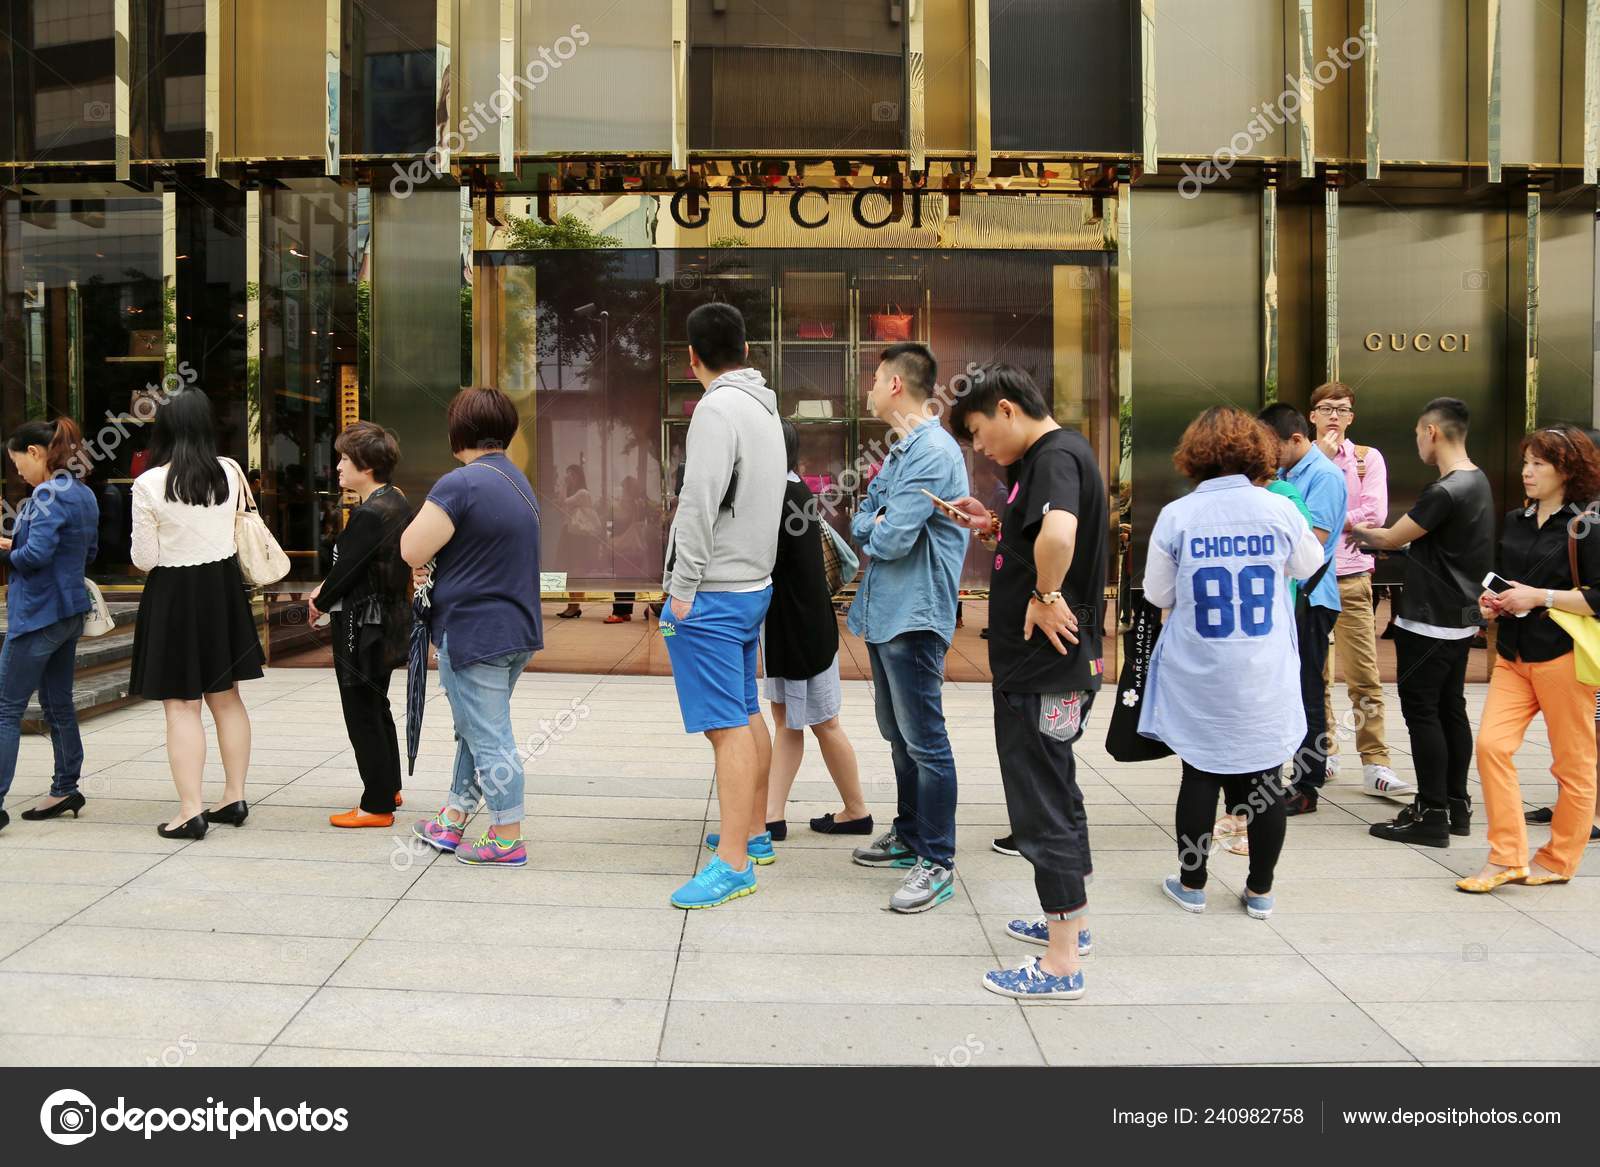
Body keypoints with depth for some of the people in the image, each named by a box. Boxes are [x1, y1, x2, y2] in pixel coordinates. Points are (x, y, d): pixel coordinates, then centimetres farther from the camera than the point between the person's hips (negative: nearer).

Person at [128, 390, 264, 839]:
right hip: (223, 586, 5)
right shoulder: (230, 472, -2)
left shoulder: (148, 484, -14)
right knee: (226, 696, 14)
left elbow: (145, 559, -9)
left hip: (174, 593, -4)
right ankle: (234, 798, 20)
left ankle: (191, 810, -2)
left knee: (181, 704, 0)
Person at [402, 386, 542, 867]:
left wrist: (425, 565, 4)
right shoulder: (518, 481, 13)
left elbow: (412, 549, -17)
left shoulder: (460, 484, -19)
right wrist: (437, 566, 7)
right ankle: (452, 822, 32)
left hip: (473, 633, -9)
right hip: (517, 628, 9)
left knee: (488, 738, 0)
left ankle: (507, 840, 8)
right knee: (474, 731, 20)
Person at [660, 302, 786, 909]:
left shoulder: (718, 409, -15)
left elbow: (699, 506, -21)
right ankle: (754, 831, 27)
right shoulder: (764, 408, 13)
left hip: (712, 592, -10)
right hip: (753, 585, 10)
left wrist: (681, 591, -16)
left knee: (728, 727, -9)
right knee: (747, 716, 17)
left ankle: (733, 863, -7)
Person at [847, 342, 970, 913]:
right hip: (885, 612, 10)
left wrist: (873, 530, -1)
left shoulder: (933, 451, -17)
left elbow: (893, 538, -22)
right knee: (898, 733, 18)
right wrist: (876, 525, -6)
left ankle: (937, 863, 2)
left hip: (913, 617, -10)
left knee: (924, 741, -5)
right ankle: (910, 836, 31)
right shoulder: (901, 449, 15)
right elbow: (862, 521, 15)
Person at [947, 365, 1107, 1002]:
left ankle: (1060, 962, 7)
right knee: (1053, 790, 21)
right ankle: (1070, 920, 37)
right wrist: (994, 526, 6)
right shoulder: (1052, 455, 14)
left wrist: (1047, 596, -24)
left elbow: (1058, 533, -38)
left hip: (1045, 666, -11)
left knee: (1042, 804, -2)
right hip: (1039, 663, 11)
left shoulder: (1056, 455, -18)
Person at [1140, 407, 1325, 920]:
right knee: (1264, 780, 10)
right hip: (1264, 682, 1)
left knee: (1201, 776, 11)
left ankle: (1192, 884, 22)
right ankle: (1259, 892, 20)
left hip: (1198, 680, 0)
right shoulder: (1280, 510, -6)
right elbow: (1310, 565, 14)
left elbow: (1157, 595, 1)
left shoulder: (1176, 516, -9)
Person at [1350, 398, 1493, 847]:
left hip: (1429, 621, -9)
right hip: (1460, 618, 9)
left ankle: (1431, 815, 1)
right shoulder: (1477, 481, 9)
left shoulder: (1444, 492, -22)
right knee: (1451, 709, 14)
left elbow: (1392, 538, -12)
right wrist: (1373, 537, 12)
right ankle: (1456, 805, 22)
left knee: (1421, 711, -3)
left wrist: (1356, 529, 7)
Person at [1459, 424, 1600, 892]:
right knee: (1491, 744, -7)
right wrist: (1493, 603, 6)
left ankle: (1558, 860, 18)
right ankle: (1507, 857, 0)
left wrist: (1540, 597, -16)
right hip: (1514, 655, 6)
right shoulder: (1514, 522, 13)